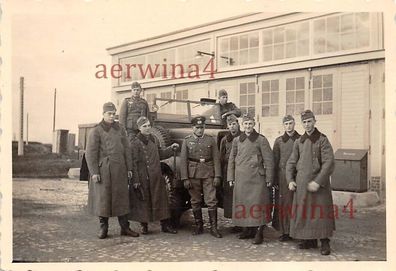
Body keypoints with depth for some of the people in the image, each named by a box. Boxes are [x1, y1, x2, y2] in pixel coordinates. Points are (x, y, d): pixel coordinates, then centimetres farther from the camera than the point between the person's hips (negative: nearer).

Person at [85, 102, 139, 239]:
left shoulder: (120, 129, 10)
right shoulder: (96, 131, -3)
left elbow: (126, 149, 11)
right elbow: (91, 153, -6)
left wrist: (129, 168, 7)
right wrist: (94, 172, -12)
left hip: (119, 169, 4)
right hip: (103, 170, -4)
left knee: (122, 197, 7)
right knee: (103, 198, 3)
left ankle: (125, 227, 16)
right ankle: (103, 228, 16)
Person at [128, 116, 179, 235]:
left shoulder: (153, 139, 10)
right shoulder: (135, 143, -9)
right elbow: (134, 163, -12)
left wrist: (171, 148, 12)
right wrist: (136, 180, -15)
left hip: (156, 177, 6)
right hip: (142, 178, -6)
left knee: (161, 200, 7)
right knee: (143, 202, 4)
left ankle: (165, 225, 16)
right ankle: (144, 226, 18)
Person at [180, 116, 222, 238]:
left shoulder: (211, 140, 5)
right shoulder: (187, 141, 4)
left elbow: (216, 158, 3)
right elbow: (183, 160, 1)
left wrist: (217, 176, -5)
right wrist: (185, 178, -6)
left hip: (208, 174, 0)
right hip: (193, 174, 1)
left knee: (211, 201, -3)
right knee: (195, 201, 8)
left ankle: (213, 228, 4)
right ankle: (198, 226, 20)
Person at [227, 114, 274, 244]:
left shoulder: (261, 139, -2)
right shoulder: (237, 140, 10)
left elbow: (268, 160, -2)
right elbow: (231, 159, 14)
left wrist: (268, 179, -5)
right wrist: (231, 177, 10)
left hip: (256, 177, -4)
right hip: (241, 177, 4)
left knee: (257, 204, -5)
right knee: (242, 204, 9)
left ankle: (259, 232, 4)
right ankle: (248, 229, 22)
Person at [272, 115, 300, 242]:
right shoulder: (279, 141, 7)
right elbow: (274, 160, 6)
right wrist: (274, 180, 2)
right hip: (282, 175, 1)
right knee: (283, 203, 1)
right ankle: (285, 231, 10)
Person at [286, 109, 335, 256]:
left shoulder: (322, 140, -5)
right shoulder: (298, 142, 10)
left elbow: (329, 163, -12)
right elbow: (291, 162, 14)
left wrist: (318, 181, -18)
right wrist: (290, 180, 2)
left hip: (318, 182, -5)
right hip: (301, 183, 5)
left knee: (321, 213, -3)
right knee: (303, 212, 8)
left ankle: (325, 242, 8)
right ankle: (309, 240, 21)